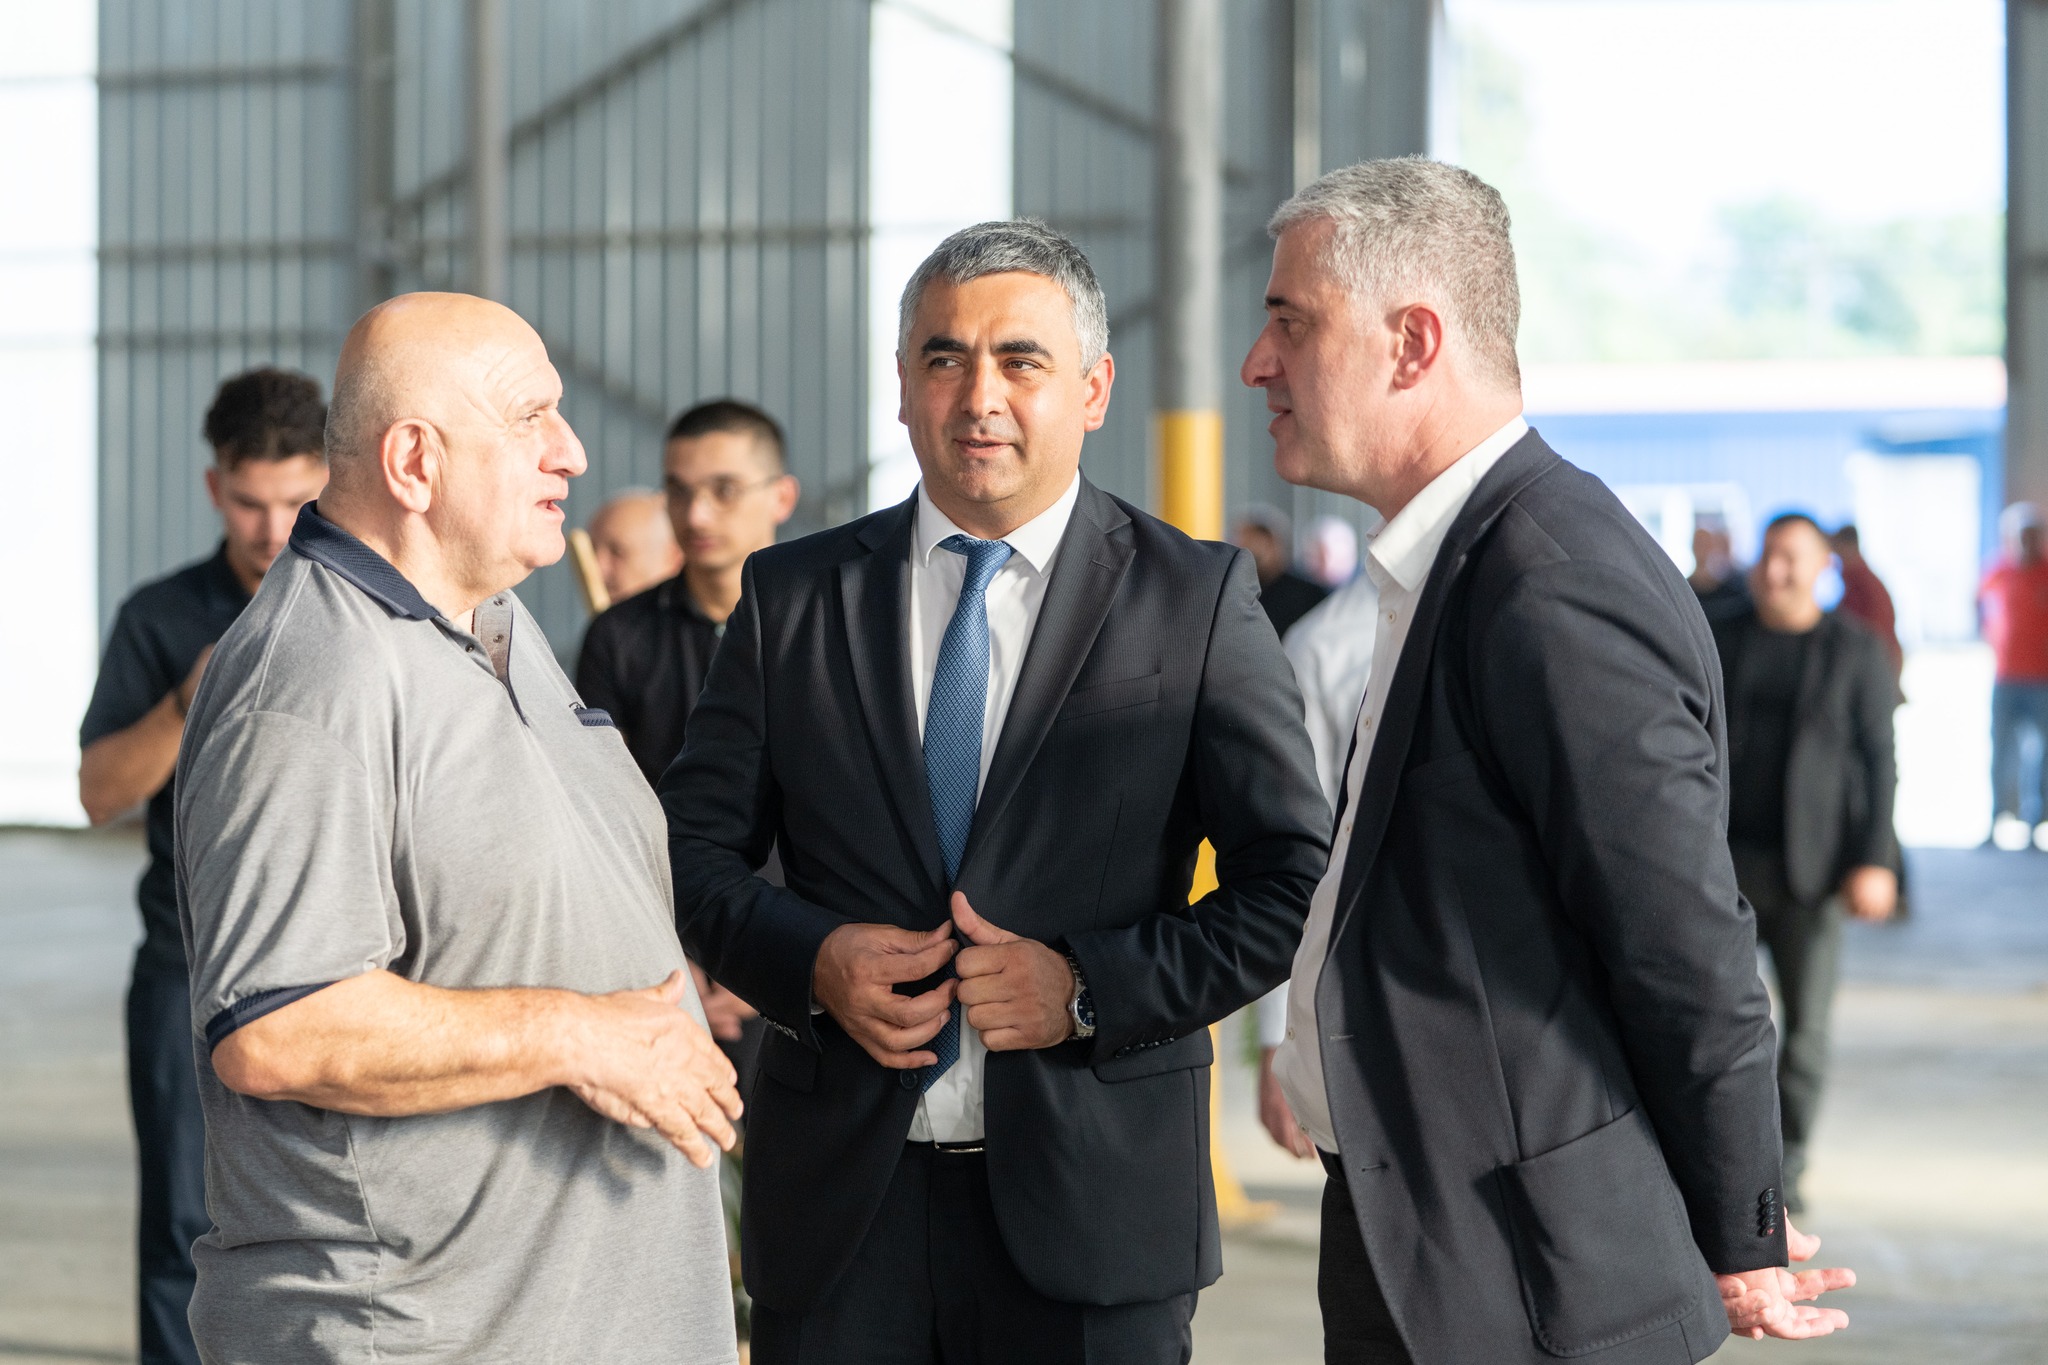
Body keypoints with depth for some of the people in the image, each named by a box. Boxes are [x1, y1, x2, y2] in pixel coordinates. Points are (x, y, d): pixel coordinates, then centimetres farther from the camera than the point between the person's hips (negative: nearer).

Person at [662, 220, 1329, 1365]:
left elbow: (1296, 885, -3)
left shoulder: (1199, 599, 0)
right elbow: (697, 844, 10)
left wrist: (1092, 987, -13)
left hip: (1091, 1204, -2)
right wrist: (811, 960, -9)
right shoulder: (795, 595, 7)